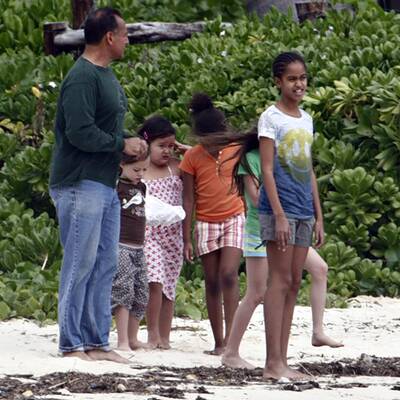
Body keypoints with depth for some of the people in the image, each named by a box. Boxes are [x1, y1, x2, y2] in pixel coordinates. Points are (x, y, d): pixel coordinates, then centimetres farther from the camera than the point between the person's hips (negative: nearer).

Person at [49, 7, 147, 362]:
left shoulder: (106, 76, 17)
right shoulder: (83, 78, -16)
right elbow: (80, 132, -23)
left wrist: (131, 144, 6)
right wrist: (122, 145, -12)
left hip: (106, 186, 10)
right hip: (81, 184, -10)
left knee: (105, 265, 10)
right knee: (80, 264, -6)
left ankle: (97, 342, 15)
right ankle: (71, 344, -2)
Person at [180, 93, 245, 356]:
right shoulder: (192, 157, -5)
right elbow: (188, 199, -2)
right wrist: (186, 239, -4)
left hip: (234, 219, -1)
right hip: (206, 223, 1)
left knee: (229, 275, -17)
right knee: (212, 283, 4)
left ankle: (231, 337, -19)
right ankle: (219, 342, 10)